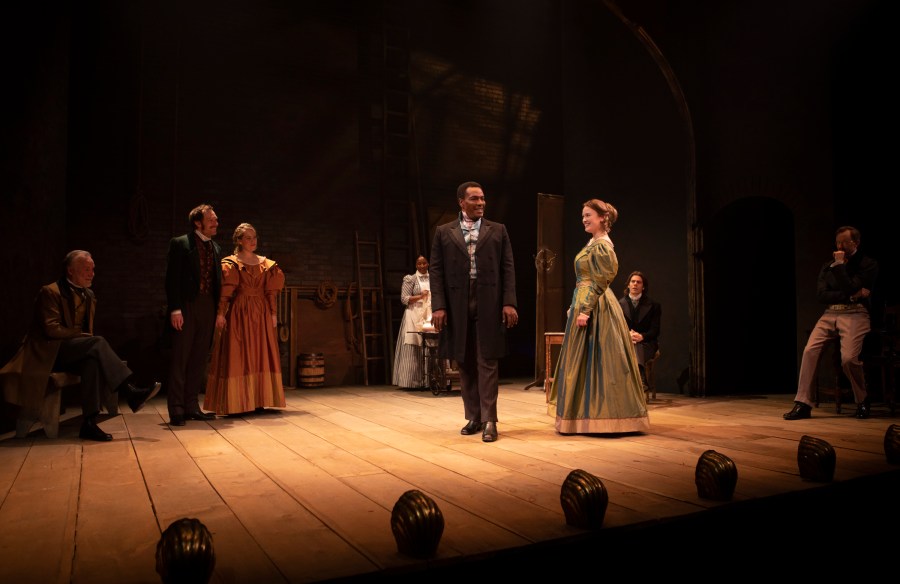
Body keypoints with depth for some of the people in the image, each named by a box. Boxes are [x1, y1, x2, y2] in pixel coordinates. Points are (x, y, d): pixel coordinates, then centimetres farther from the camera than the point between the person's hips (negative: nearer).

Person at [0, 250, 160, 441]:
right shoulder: (50, 292, -4)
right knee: (97, 342, -31)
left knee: (92, 361, -32)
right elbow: (52, 329, -15)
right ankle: (131, 392, -40)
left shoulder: (89, 295, 18)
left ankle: (89, 423, -35)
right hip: (50, 352, -6)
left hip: (75, 353, 6)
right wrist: (85, 337, -18)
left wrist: (89, 339, -1)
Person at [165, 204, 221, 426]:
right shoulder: (180, 244, -1)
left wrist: (219, 311, 7)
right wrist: (175, 309, -15)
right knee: (180, 358, -2)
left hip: (207, 308, 6)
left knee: (199, 360, 8)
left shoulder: (216, 248, 16)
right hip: (186, 307, -5)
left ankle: (192, 406, 16)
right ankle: (176, 410, 3)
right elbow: (172, 279, -7)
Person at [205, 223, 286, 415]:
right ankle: (237, 401, 0)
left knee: (260, 355, 4)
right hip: (239, 313, -4)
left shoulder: (266, 263, 12)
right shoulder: (231, 263, 2)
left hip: (262, 313, 4)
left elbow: (271, 291, 9)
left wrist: (273, 313, 1)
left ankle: (258, 400, 10)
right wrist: (220, 313, -16)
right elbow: (225, 292, -7)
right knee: (238, 356, -4)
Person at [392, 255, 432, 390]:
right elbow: (404, 299, -5)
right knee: (413, 349, -6)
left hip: (430, 316, 4)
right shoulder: (410, 280, 3)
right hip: (414, 316, -4)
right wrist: (420, 296, -14)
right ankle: (412, 381, -3)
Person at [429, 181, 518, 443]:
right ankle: (473, 417, 18)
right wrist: (438, 305, -6)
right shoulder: (444, 232, 9)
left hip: (489, 303, -1)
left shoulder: (498, 230, 9)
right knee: (465, 363, 8)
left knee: (488, 362, -2)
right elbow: (436, 271, 4)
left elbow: (508, 268, 4)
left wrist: (509, 303, -6)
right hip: (457, 305, 1)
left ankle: (489, 420, 3)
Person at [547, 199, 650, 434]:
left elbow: (600, 283, -19)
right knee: (587, 361, 12)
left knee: (592, 360, -5)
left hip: (594, 307, -10)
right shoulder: (594, 243, 16)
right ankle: (592, 413, 19)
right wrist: (577, 307, 20)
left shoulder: (602, 245, -13)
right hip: (586, 305, 10)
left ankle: (596, 416, 2)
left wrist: (585, 310, -22)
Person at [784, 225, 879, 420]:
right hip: (830, 314, 4)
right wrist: (851, 297, -8)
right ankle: (803, 404, -18)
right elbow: (821, 295, 3)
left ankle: (863, 402, 3)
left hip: (854, 315, -4)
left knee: (848, 358, -25)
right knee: (810, 350, -20)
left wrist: (839, 265, -7)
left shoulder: (868, 264, 4)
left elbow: (849, 288, -10)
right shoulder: (828, 266, 16)